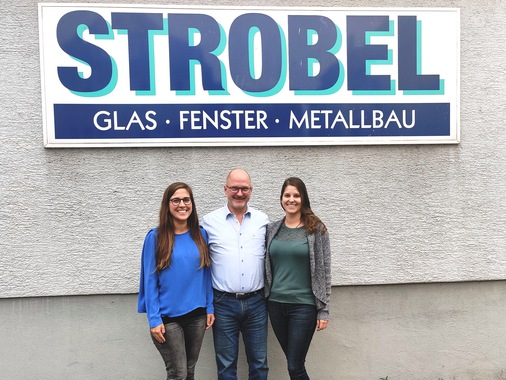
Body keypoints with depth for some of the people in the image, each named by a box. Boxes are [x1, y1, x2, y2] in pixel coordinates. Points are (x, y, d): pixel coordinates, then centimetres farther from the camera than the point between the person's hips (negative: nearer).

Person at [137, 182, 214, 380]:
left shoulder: (201, 234, 1)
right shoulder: (156, 237, -9)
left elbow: (206, 273, 6)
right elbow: (150, 280, -8)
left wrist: (210, 308, 3)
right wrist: (154, 319, -11)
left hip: (197, 314, 4)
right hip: (168, 317, -3)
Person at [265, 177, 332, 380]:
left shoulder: (316, 229, -6)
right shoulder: (272, 229, 4)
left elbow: (323, 270, -5)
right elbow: (267, 268, 10)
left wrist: (323, 309, -7)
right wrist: (264, 299, 8)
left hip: (304, 305, -4)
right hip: (276, 304, 4)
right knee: (293, 362, 14)